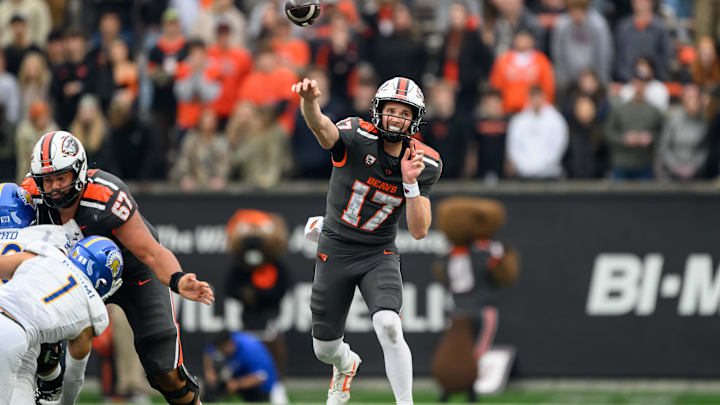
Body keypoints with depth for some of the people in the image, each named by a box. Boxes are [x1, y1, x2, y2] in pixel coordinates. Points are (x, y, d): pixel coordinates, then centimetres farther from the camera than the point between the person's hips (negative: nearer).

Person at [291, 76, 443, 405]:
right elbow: (323, 129, -40)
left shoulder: (424, 163, -7)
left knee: (388, 325, -28)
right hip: (335, 251, 0)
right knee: (325, 349, 9)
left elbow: (419, 231, -11)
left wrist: (410, 182, -25)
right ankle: (346, 365, 48)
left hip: (379, 255, 0)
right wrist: (309, 102, -63)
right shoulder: (357, 137, -16)